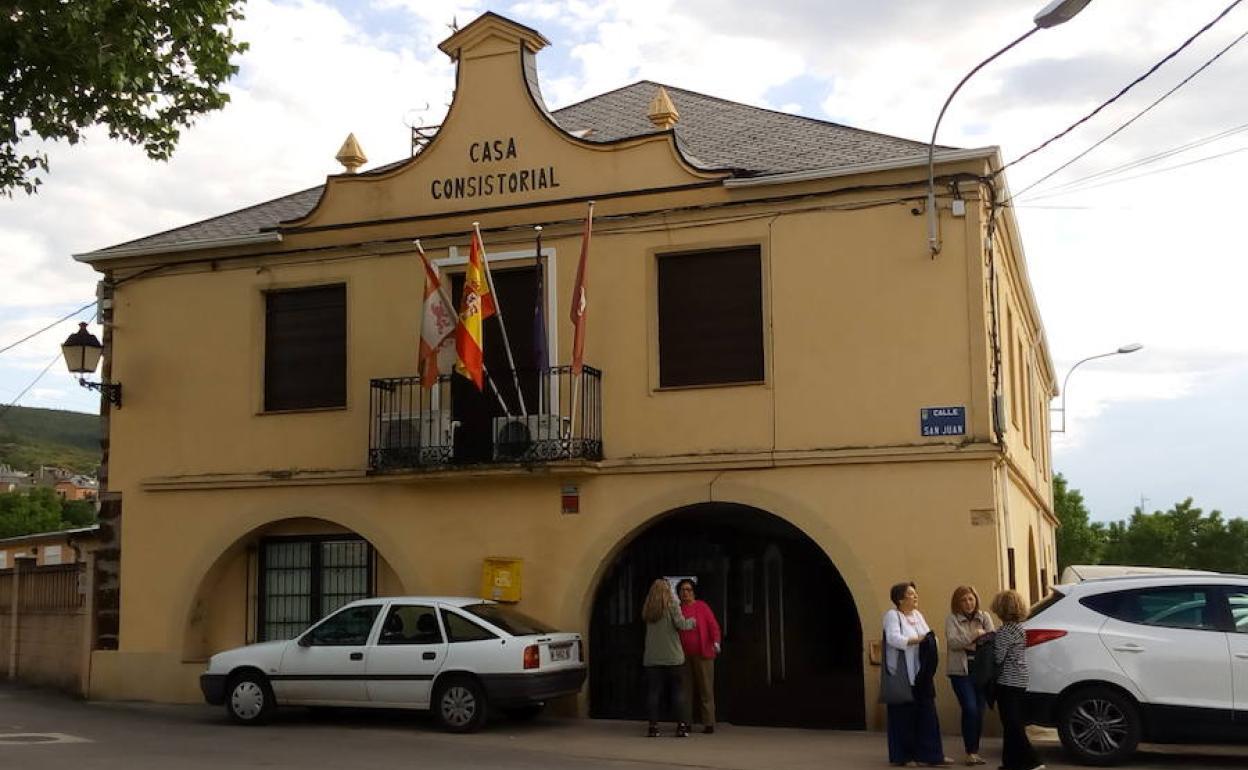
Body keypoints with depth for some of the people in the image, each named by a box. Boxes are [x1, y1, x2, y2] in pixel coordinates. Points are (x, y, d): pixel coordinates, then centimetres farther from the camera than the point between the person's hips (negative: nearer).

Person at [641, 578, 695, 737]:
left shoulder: (648, 609, 9)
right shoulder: (671, 605, -5)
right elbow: (681, 624, -12)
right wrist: (692, 622, 8)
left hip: (652, 658, 3)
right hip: (673, 657, -3)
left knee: (653, 693, 4)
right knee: (678, 692, 4)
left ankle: (653, 726, 1)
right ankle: (682, 726, 2)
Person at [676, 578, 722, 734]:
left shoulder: (702, 606, 3)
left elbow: (713, 625, -4)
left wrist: (716, 641, -20)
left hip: (702, 654, -3)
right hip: (684, 656, 3)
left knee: (706, 689, -3)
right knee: (686, 690, 4)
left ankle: (709, 723, -1)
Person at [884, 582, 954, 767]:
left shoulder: (918, 615, 15)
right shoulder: (892, 615, -9)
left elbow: (930, 637, 10)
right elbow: (893, 638, -24)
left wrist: (931, 640, -12)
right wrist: (918, 639, -22)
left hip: (920, 674, 7)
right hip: (902, 675, -7)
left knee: (927, 713, 5)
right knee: (904, 715, 1)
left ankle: (929, 754, 9)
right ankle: (902, 756, 11)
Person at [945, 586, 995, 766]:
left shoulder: (984, 617, 10)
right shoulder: (952, 619, 1)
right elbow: (952, 642, -13)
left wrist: (983, 636, -21)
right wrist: (973, 636, -22)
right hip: (961, 671, -3)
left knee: (979, 711, 5)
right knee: (970, 709, -12)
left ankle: (975, 750, 16)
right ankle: (971, 751, -3)